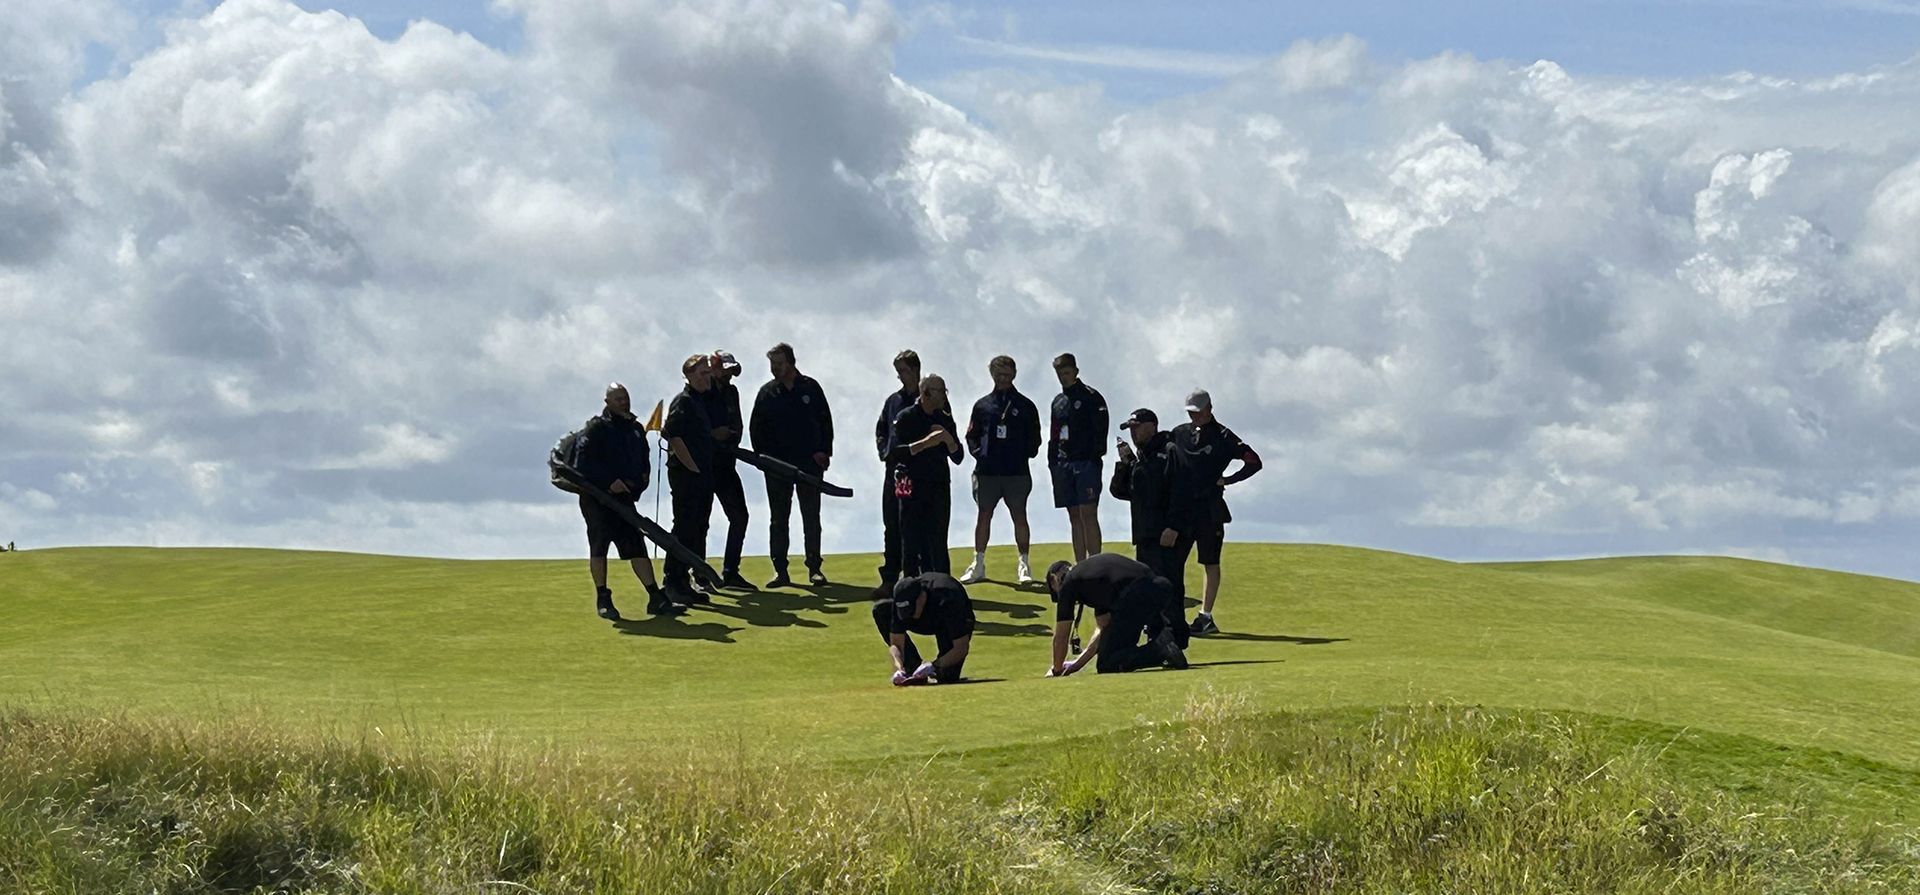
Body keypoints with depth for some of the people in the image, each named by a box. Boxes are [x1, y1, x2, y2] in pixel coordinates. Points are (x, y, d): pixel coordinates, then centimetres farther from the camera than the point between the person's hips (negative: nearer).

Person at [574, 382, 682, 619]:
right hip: (597, 497, -6)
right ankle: (602, 599, 6)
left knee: (637, 546, 2)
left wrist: (640, 481, 6)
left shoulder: (636, 429, 14)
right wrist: (609, 481, -22)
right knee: (599, 546, -3)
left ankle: (656, 599, 1)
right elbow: (584, 460, -17)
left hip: (625, 498, 6)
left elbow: (644, 459, 25)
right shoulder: (596, 427, -8)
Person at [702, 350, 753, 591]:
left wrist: (733, 435, -2)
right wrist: (713, 434, -20)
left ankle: (730, 572, 14)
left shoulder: (731, 393, 14)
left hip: (726, 464, 8)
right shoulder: (700, 395, -11)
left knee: (739, 516, 6)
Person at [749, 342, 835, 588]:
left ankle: (814, 568, 9)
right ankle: (780, 570, 7)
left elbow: (825, 421, 6)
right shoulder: (767, 393, 6)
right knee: (779, 519, 3)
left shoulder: (810, 388, 3)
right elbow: (757, 428, 7)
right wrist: (763, 457, -5)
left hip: (810, 463, -1)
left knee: (811, 518, 3)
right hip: (777, 465, 1)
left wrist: (824, 452, -4)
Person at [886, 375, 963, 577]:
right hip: (913, 489, -4)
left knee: (938, 543, 3)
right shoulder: (906, 418, -2)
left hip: (939, 487, 4)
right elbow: (895, 453, -12)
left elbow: (957, 458, 11)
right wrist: (926, 442, -18)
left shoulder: (945, 419, 12)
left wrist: (948, 439, -9)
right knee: (912, 541, -2)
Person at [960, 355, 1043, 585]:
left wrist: (1026, 454, -4)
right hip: (987, 471, 2)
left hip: (1017, 473, -2)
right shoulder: (982, 405, 11)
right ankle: (978, 565, 10)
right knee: (984, 516, 5)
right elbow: (972, 435, 12)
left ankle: (1024, 565, 6)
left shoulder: (1025, 406, 7)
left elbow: (1034, 438, 8)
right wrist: (978, 452, -1)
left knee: (1019, 516, 0)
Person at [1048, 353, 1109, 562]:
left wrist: (1094, 459, -15)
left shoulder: (1091, 397, -2)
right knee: (1074, 517, 8)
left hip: (1085, 464, -7)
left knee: (1088, 514, -12)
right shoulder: (1058, 401, 18)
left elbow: (1100, 431, -8)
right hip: (1064, 465, 7)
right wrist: (1052, 462, 11)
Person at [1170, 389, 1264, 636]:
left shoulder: (1222, 437, -3)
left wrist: (1227, 480, -7)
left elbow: (1254, 462, -5)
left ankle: (1206, 617, 6)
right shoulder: (1179, 434, 10)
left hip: (1209, 508, -4)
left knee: (1210, 562, 3)